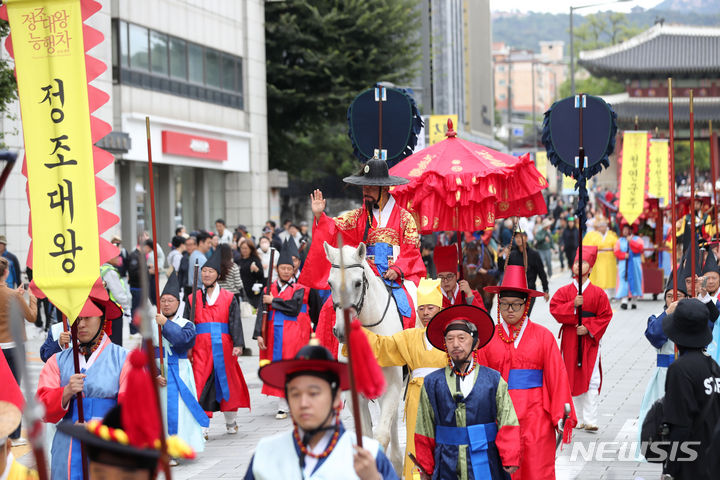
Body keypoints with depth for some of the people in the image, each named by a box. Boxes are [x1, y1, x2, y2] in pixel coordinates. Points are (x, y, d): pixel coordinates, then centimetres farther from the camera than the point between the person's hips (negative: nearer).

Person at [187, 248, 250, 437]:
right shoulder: (193, 299, 10)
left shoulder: (229, 298, 7)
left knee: (227, 383, 8)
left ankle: (230, 421, 28)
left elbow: (235, 322, -1)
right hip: (201, 348, 0)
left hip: (223, 347, 0)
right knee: (201, 387, -7)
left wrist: (238, 345, -13)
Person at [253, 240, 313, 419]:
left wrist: (273, 301, -8)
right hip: (275, 335, 3)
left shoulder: (299, 289, 2)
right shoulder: (269, 290, 10)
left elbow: (294, 307, -15)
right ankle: (282, 406, 4)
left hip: (293, 336, -3)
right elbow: (262, 313, 3)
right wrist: (259, 334, -8)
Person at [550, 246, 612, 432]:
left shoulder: (598, 293, 3)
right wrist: (573, 305, -17)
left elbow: (605, 315, 0)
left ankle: (590, 420, -9)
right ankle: (577, 419, 15)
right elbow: (554, 309, -4)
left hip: (590, 339, -2)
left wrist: (589, 329, -12)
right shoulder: (564, 291, 7)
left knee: (591, 380, -9)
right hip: (570, 339, 2)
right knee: (573, 379, 5)